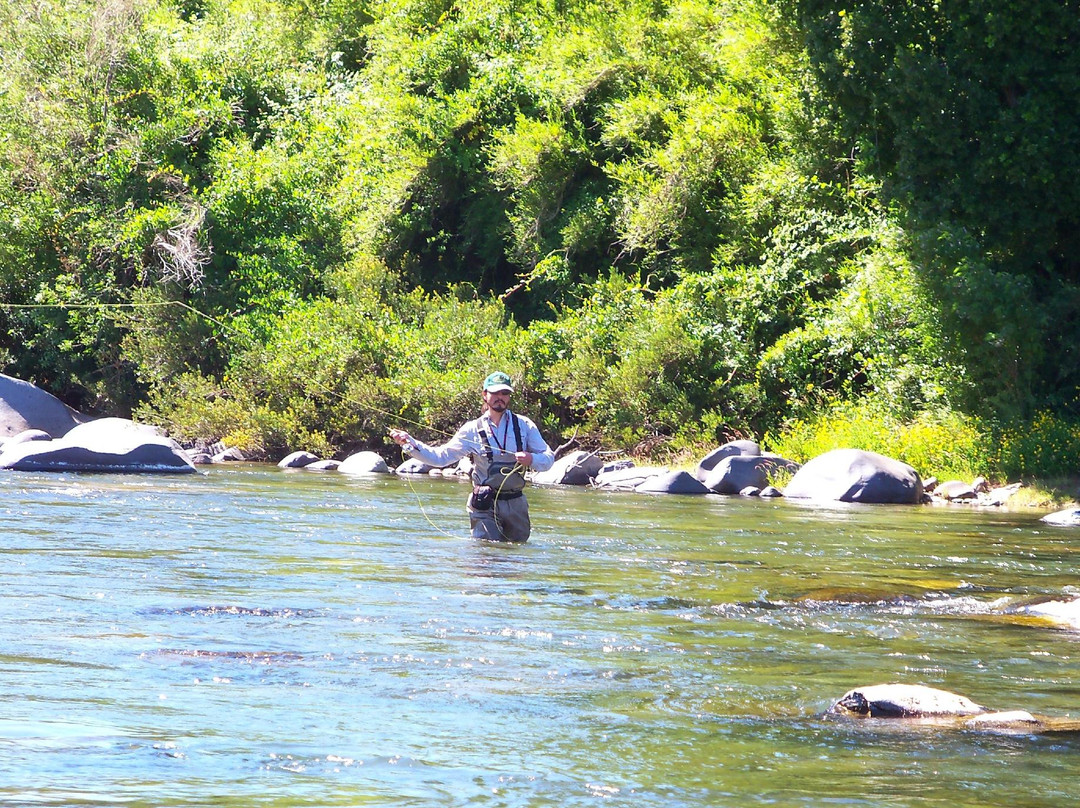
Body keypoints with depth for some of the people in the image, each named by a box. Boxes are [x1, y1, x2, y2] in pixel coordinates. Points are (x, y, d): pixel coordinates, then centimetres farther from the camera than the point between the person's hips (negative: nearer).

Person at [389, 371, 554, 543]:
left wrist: (531, 459, -20)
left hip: (516, 504, 2)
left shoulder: (524, 425, 3)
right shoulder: (473, 430, 1)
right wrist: (410, 443, -13)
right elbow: (440, 456, -2)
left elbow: (549, 458, 2)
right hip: (485, 505, -2)